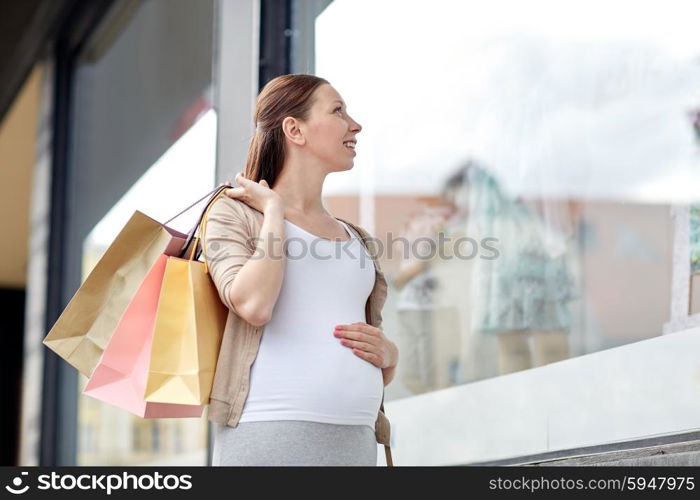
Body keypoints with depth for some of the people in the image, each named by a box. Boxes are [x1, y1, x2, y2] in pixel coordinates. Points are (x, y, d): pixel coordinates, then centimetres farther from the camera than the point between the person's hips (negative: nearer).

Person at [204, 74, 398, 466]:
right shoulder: (236, 213, 6)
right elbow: (253, 305, -15)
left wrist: (388, 355, 4)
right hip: (271, 431, -5)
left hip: (356, 438, 5)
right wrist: (274, 211, -3)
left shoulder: (355, 239, 21)